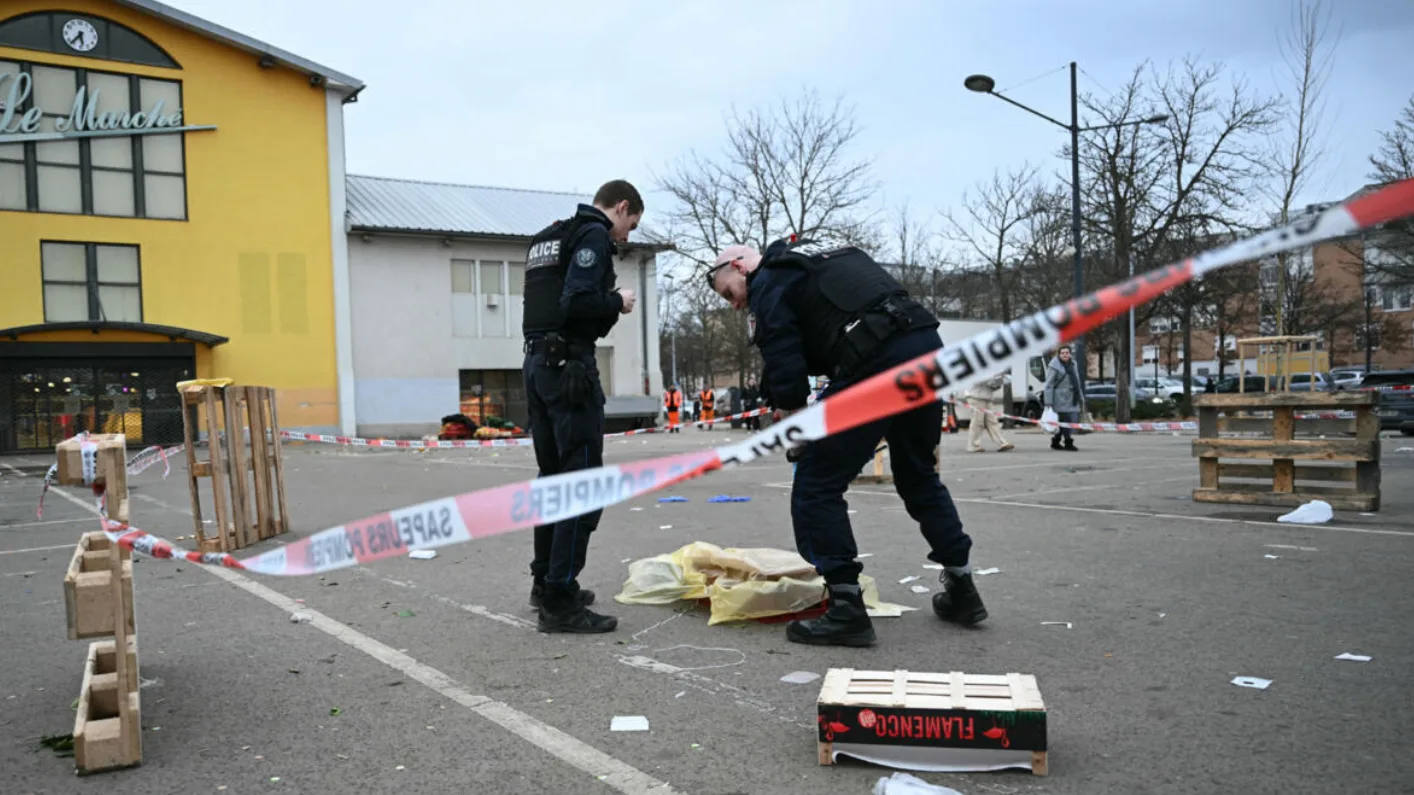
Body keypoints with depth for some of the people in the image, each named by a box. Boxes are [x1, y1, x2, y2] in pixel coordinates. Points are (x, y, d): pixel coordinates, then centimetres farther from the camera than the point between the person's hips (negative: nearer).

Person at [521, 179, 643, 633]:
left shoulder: (548, 238, 21)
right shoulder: (595, 234, -7)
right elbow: (577, 303, -20)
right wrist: (617, 302, -4)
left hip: (537, 362, 10)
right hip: (569, 366, -10)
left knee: (553, 477, 16)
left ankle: (546, 582, 25)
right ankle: (559, 601, -7)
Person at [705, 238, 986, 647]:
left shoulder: (767, 283, 7)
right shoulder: (814, 259, 32)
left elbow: (784, 358, -4)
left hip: (877, 360, -9)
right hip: (927, 344, 9)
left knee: (816, 484, 0)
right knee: (918, 475, 25)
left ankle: (846, 609, 0)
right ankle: (961, 589, 32)